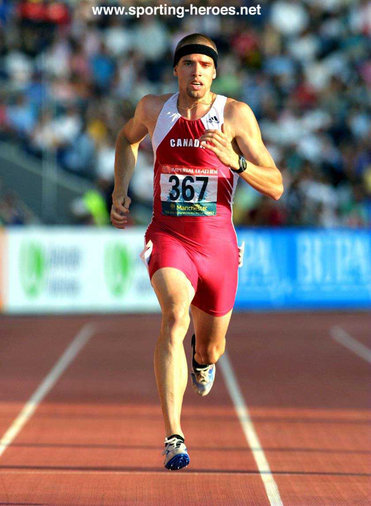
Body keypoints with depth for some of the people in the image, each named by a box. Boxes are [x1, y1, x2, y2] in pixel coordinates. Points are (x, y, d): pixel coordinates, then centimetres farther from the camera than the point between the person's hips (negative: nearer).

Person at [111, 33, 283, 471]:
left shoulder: (236, 115, -7)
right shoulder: (154, 109, 0)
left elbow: (275, 188, -9)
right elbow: (127, 138, 25)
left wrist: (235, 162, -26)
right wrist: (120, 193, 14)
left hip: (216, 244, 1)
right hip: (168, 238, -1)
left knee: (211, 346, 15)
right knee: (175, 315, -29)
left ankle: (202, 357, 58)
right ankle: (173, 438, -37)